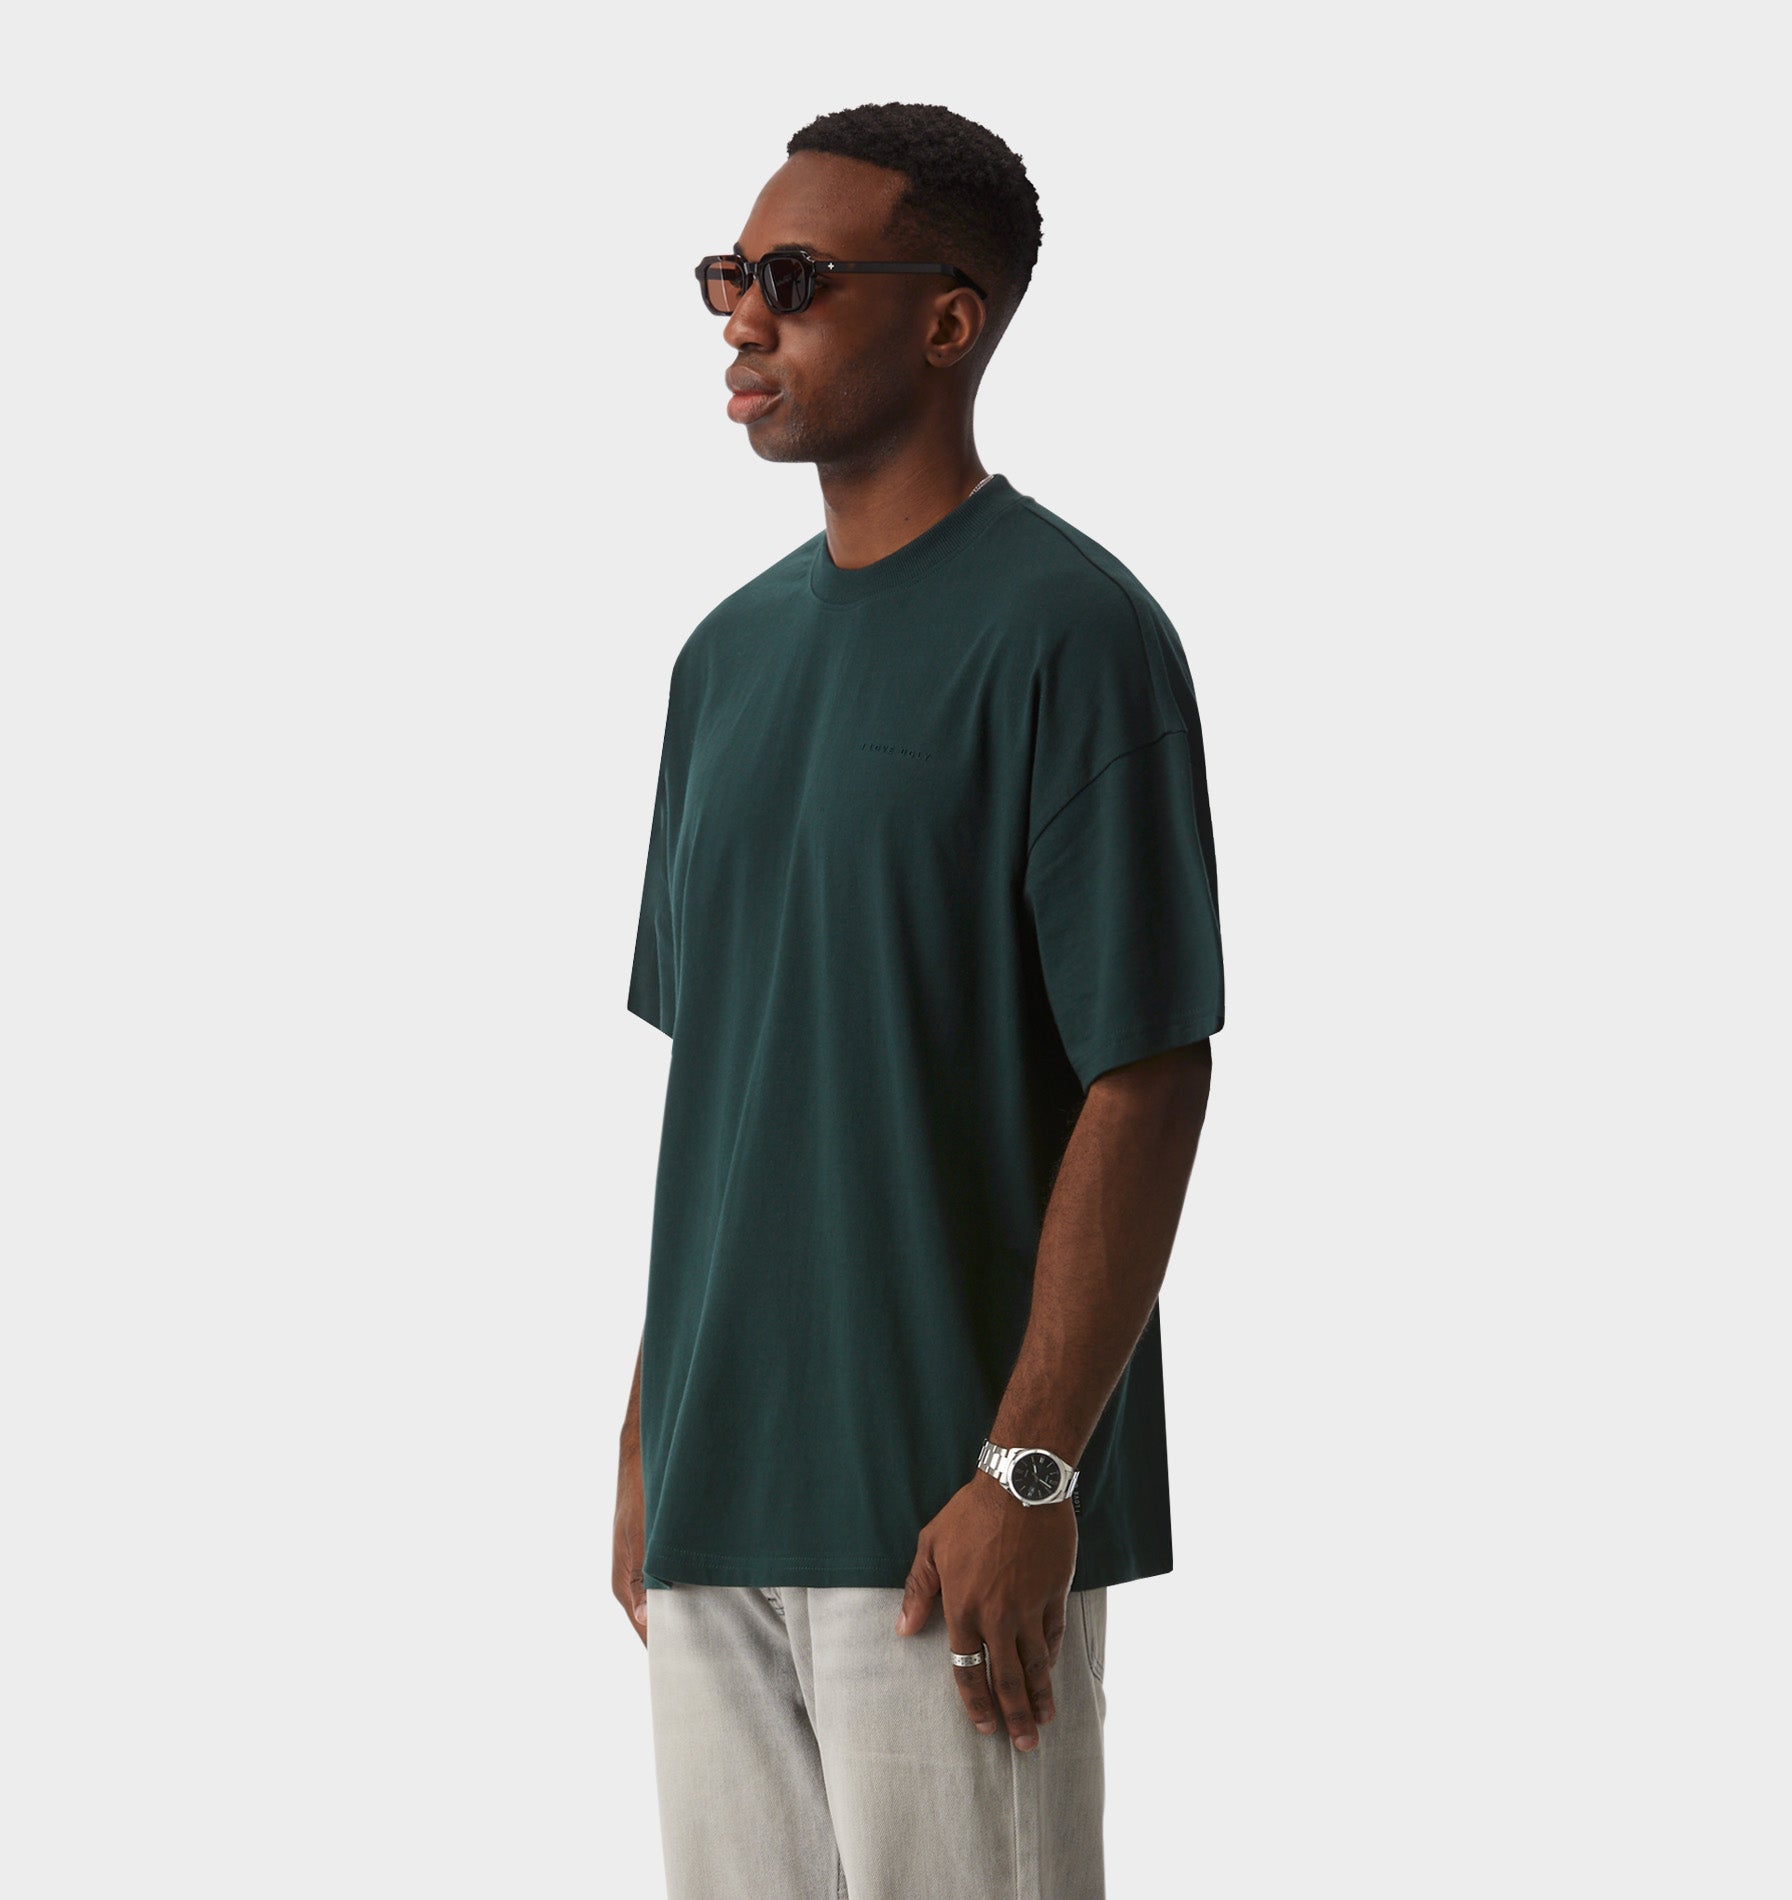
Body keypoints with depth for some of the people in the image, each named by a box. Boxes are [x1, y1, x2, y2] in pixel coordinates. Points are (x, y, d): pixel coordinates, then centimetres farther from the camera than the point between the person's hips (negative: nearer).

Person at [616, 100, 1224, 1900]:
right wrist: (649, 1430, 14)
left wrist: (1030, 1474, -18)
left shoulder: (1066, 631, -9)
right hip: (723, 1490, 7)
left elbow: (1146, 1080, -14)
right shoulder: (730, 649, 14)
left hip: (948, 1507, -7)